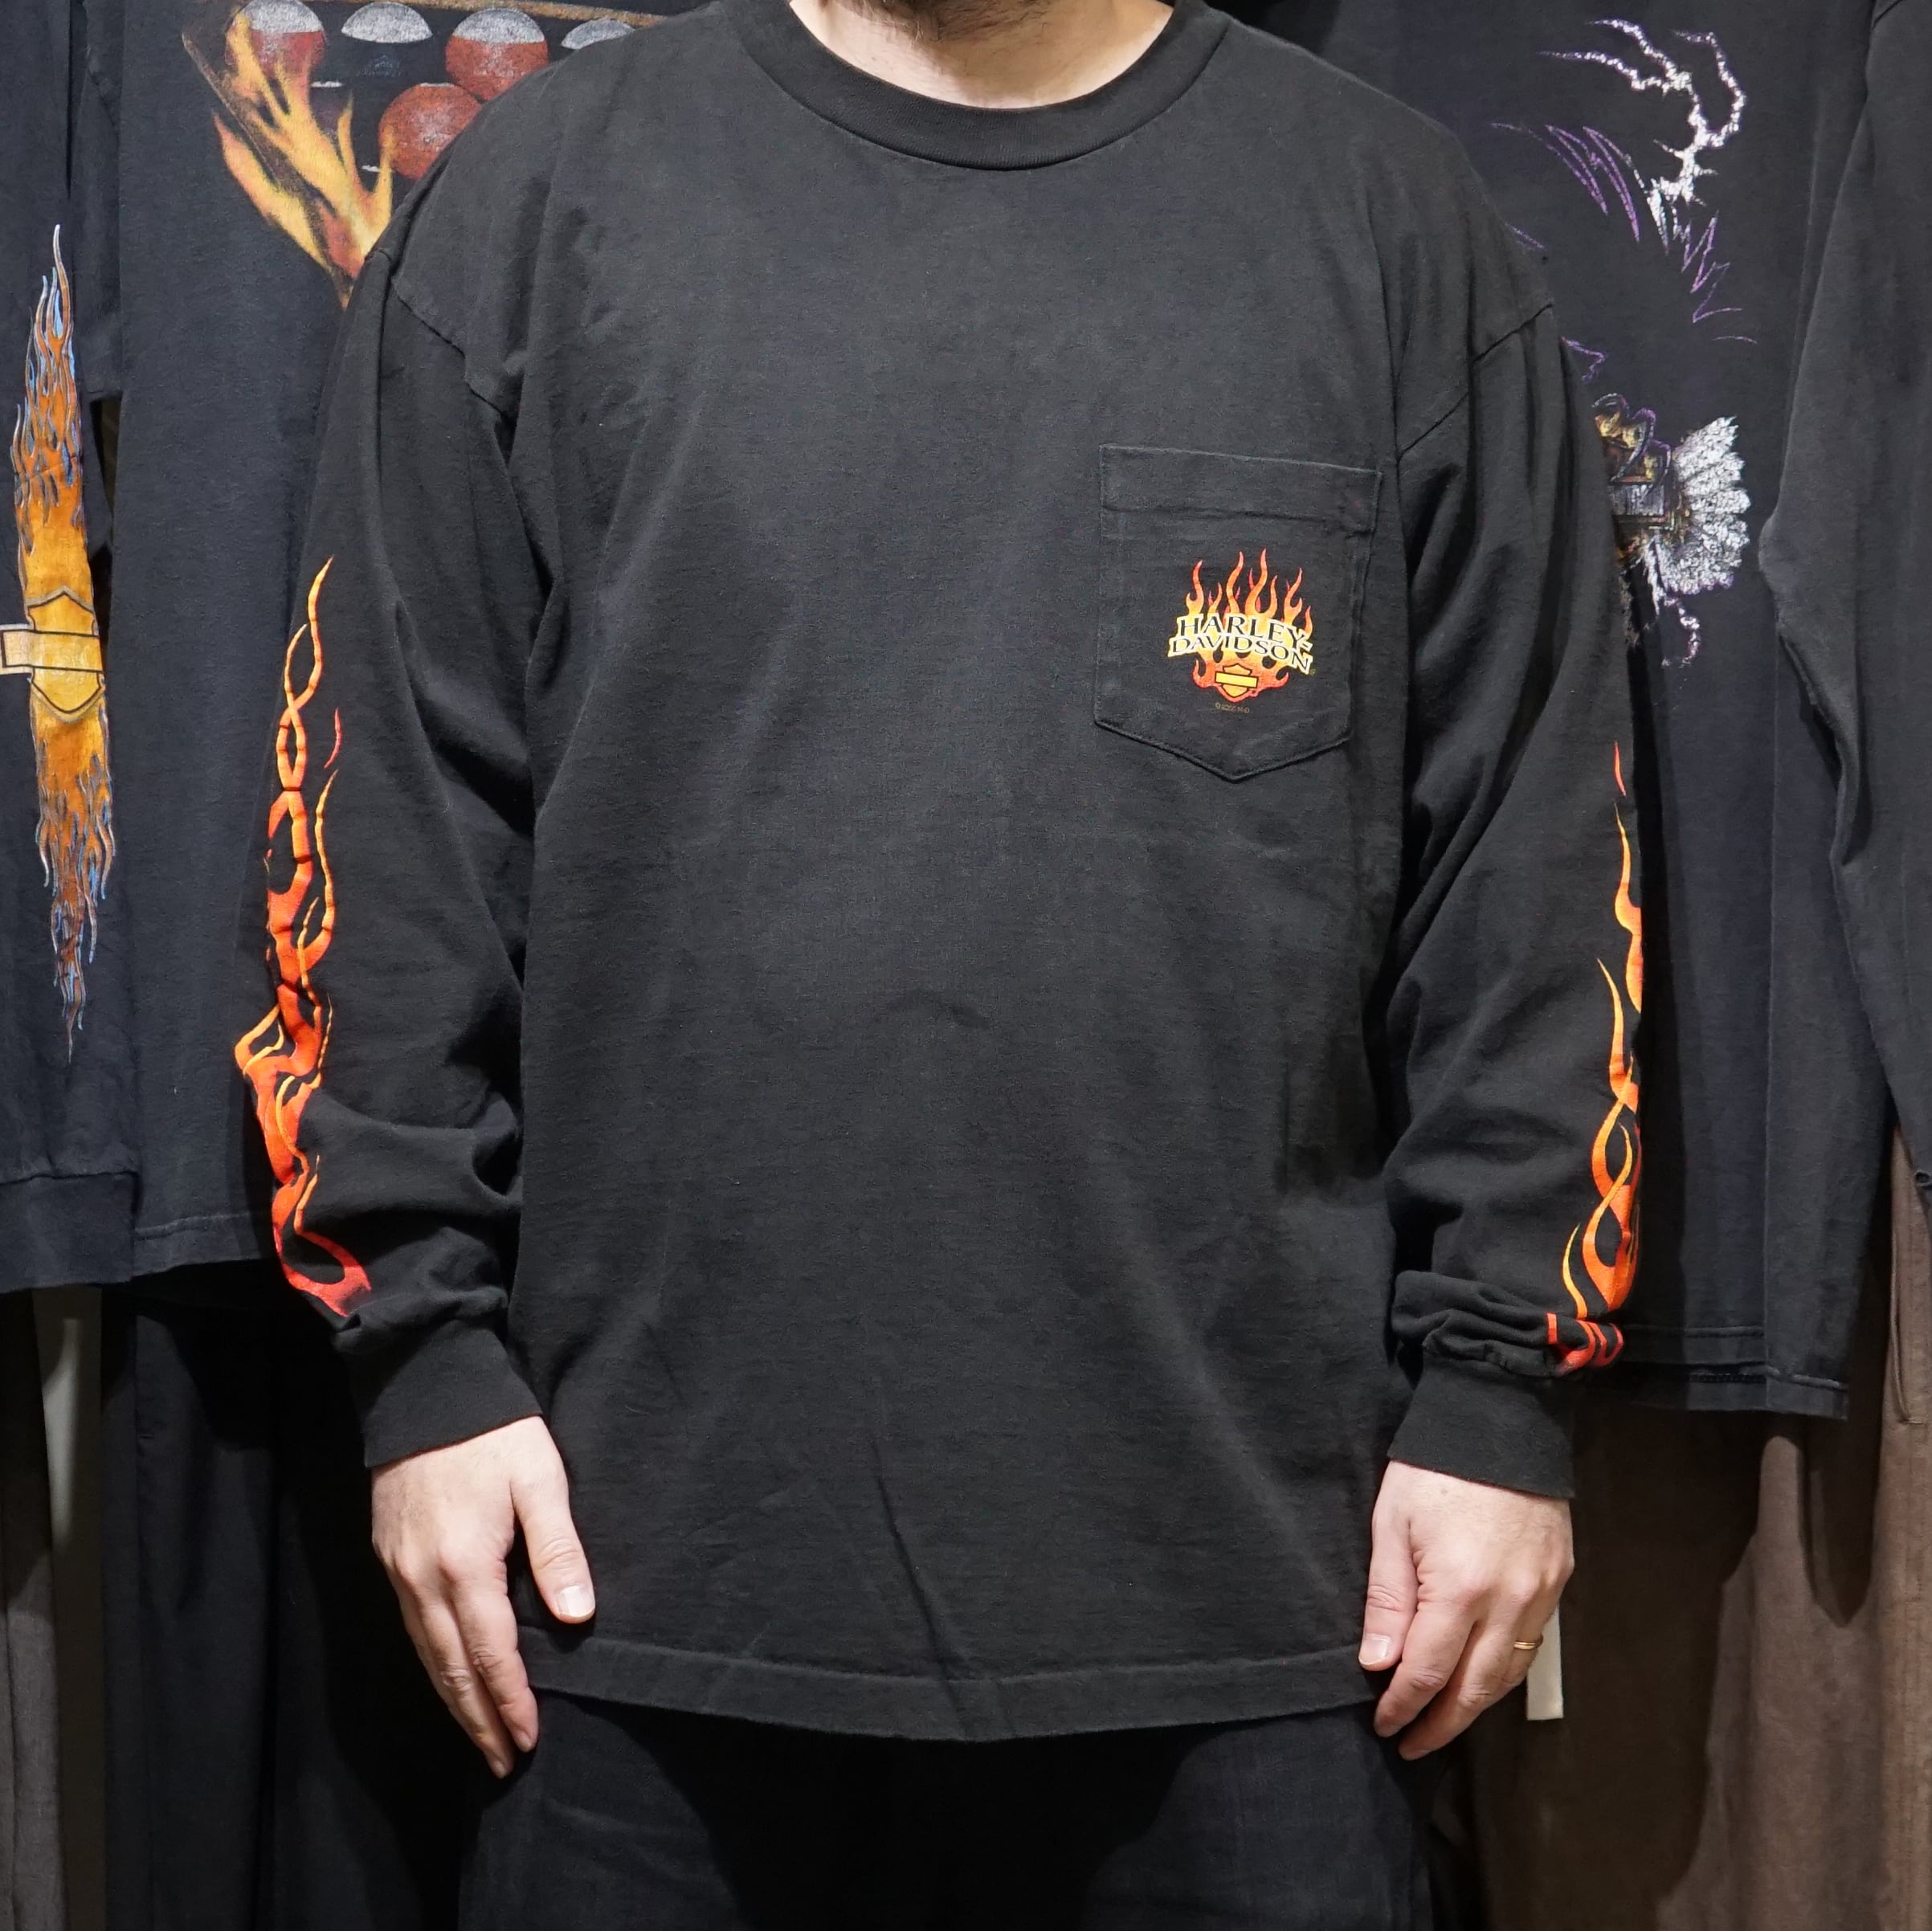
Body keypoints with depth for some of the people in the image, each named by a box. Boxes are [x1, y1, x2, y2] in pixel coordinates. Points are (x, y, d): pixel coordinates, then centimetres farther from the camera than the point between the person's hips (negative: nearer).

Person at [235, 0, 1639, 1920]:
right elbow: (383, 822, 3)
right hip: (650, 1540, 1)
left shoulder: (1398, 223, 5)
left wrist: (1501, 1388, 0)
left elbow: (1529, 867, 3)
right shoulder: (535, 199, 5)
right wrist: (426, 1347, -1)